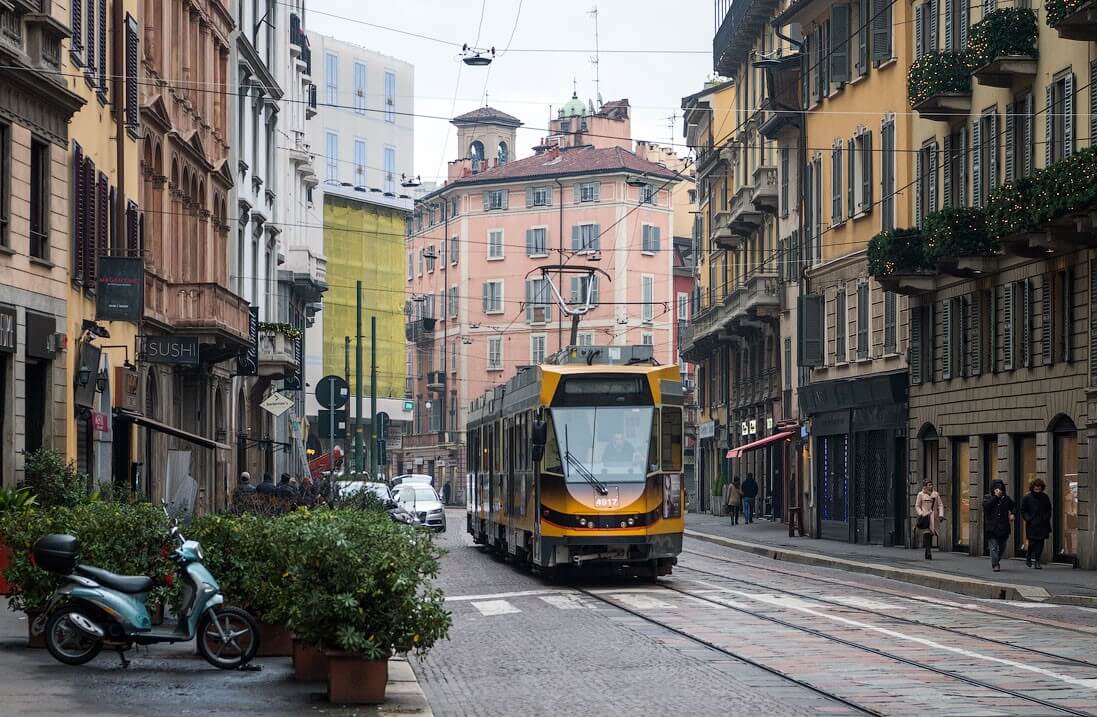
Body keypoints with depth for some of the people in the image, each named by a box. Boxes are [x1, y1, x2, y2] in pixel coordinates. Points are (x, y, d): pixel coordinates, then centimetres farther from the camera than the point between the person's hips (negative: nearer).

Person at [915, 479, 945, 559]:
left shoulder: (936, 494, 12)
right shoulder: (921, 494, 3)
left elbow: (940, 505, 12)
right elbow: (917, 506, 4)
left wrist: (941, 515, -1)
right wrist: (921, 514, -11)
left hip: (933, 517, 4)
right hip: (925, 517, -4)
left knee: (931, 535, 6)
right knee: (926, 534, -16)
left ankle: (927, 554, 16)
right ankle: (929, 552, -22)